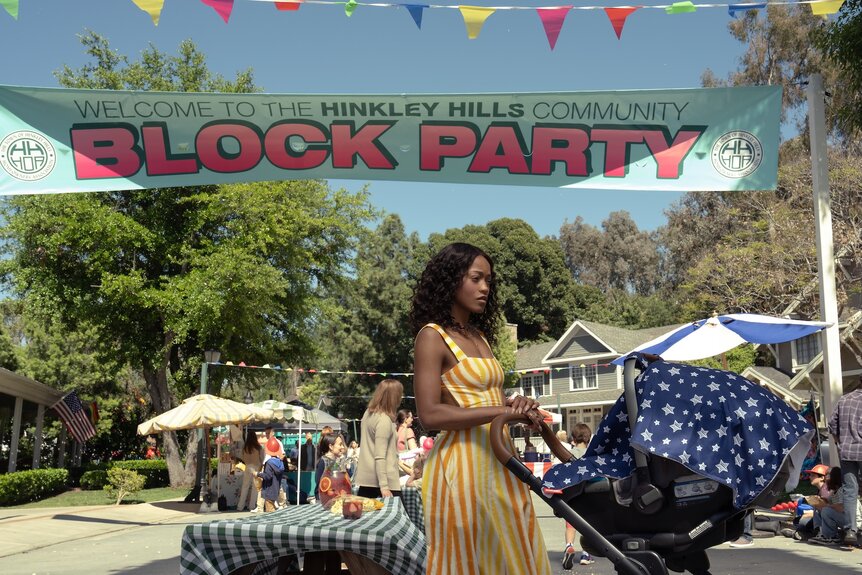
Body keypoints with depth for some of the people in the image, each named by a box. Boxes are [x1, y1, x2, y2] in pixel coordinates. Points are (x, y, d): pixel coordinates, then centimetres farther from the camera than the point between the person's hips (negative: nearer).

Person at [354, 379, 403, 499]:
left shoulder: (368, 413, 9)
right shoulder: (384, 420, -16)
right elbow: (380, 457, -20)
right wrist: (384, 486, -22)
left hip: (366, 476, 9)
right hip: (385, 478, -9)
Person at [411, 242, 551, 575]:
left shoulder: (479, 335, 14)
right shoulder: (433, 336, -9)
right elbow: (430, 414, -18)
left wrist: (515, 406, -1)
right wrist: (501, 411, -19)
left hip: (498, 460, 8)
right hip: (462, 465, -8)